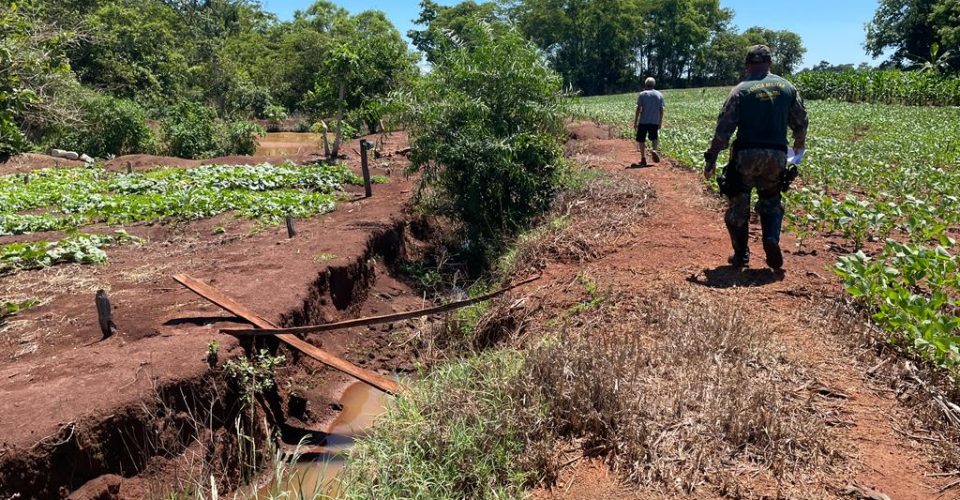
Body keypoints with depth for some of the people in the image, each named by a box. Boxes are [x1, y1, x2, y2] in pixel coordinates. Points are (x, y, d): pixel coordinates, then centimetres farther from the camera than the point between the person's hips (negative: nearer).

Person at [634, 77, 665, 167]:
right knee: (654, 138, 14)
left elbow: (638, 109, -7)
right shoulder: (659, 94, 6)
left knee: (641, 140, 9)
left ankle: (643, 158, 8)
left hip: (643, 121, -2)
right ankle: (654, 150, -16)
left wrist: (635, 121, -2)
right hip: (655, 122, 2)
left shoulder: (642, 94, -3)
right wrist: (660, 122, 14)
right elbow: (661, 110, 6)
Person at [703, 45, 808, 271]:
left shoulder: (741, 90, -5)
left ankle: (741, 254, 14)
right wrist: (799, 146, 33)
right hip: (776, 156, 3)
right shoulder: (788, 88, 8)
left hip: (746, 155, -3)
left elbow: (724, 128, -11)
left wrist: (711, 159, -6)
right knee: (771, 202, 20)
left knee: (738, 205, 10)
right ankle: (772, 238, -5)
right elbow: (801, 122, 15)